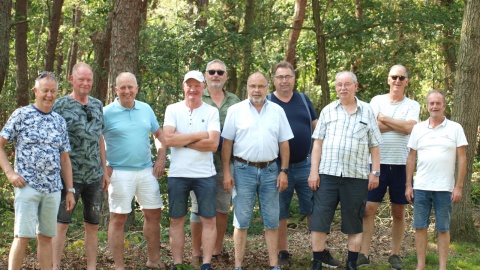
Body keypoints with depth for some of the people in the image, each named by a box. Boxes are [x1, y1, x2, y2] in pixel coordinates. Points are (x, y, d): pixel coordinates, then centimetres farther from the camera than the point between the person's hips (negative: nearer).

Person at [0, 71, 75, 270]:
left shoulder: (60, 122, 12)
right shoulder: (21, 115, -1)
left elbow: (64, 159, 15)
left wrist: (70, 190, 11)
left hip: (53, 189, 4)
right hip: (27, 186, -4)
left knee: (46, 236, 8)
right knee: (23, 236, -7)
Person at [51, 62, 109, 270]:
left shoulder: (97, 105, 10)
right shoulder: (61, 105, -6)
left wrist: (105, 171, 13)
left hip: (94, 175, 5)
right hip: (70, 175, -5)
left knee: (93, 225, 9)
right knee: (61, 223, -1)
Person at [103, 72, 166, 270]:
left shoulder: (146, 109, 7)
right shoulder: (107, 113, -7)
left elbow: (159, 135, 18)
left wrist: (161, 159, 7)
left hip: (146, 171, 5)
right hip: (120, 173, -5)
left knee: (154, 214, 10)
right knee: (118, 218, -1)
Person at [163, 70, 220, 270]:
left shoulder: (211, 112, 1)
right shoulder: (173, 110, 3)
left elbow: (213, 143, -12)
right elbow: (168, 139, -12)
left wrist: (182, 141, -11)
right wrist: (198, 136, -11)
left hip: (205, 175, -1)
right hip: (178, 174, 1)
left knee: (209, 220, 2)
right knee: (176, 220, 7)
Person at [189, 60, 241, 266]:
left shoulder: (234, 101, 11)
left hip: (226, 163, 3)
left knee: (222, 208, 9)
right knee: (199, 208, 2)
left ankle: (217, 251, 20)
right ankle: (196, 253, 9)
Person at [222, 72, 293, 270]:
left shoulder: (277, 111, 6)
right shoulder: (236, 110, 0)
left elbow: (284, 143, 7)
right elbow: (227, 143, 1)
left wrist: (284, 171, 1)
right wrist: (226, 172, -4)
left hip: (270, 171, 2)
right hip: (244, 170, -2)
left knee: (272, 221, 6)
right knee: (241, 221, 1)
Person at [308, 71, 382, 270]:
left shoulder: (367, 112, 8)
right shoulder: (328, 110, 9)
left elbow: (374, 146, 8)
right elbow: (318, 142, 6)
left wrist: (375, 172, 0)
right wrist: (314, 171, -1)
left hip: (356, 176, 0)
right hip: (327, 174, 0)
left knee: (354, 223, 7)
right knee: (319, 220, -1)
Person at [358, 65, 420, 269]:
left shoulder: (412, 105, 4)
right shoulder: (377, 101, 4)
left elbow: (409, 128, -15)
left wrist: (384, 118, -9)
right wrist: (399, 124, -10)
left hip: (401, 165, 1)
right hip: (378, 163, 0)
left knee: (399, 212, 8)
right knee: (369, 208, -4)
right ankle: (364, 254, 2)